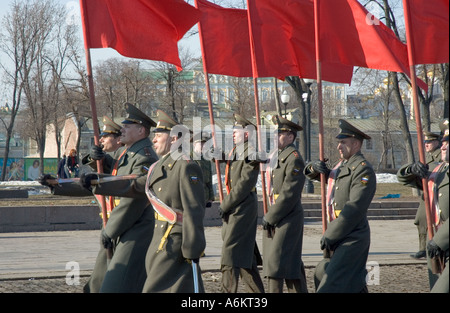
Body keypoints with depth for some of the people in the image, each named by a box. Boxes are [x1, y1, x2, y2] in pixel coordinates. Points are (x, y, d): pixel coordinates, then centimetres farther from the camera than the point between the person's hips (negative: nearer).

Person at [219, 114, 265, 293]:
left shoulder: (251, 154, -13)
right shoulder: (234, 153, 16)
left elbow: (244, 184, -19)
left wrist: (225, 205, -15)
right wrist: (225, 205, 10)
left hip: (243, 209, -10)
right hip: (233, 209, 10)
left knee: (231, 251, -11)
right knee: (246, 253, 13)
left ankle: (228, 290, -10)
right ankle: (257, 290, 20)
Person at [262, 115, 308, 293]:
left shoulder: (294, 159, -14)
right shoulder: (277, 158, 16)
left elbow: (289, 194, -19)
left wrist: (270, 218, -16)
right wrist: (269, 216, 12)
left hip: (288, 219, -9)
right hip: (276, 219, 9)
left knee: (276, 261, -11)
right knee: (292, 264, 13)